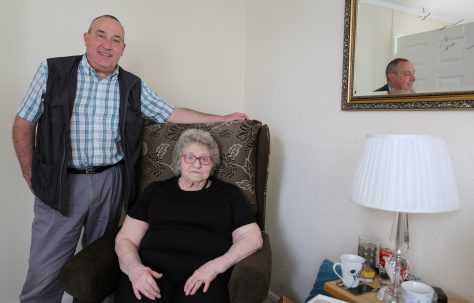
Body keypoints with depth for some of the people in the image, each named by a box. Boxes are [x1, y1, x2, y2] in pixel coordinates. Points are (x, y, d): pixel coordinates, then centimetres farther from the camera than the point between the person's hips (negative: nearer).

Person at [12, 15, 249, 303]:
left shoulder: (134, 86, 6)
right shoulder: (53, 71, -1)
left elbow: (173, 114, 8)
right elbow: (24, 123, 4)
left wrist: (224, 118, 6)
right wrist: (31, 176, 0)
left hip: (111, 182, 2)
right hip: (61, 183, -2)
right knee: (45, 272, 1)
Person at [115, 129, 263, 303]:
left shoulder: (228, 193, 15)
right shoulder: (155, 190, 17)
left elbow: (252, 237, 6)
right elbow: (125, 239, 12)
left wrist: (217, 265, -11)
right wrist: (134, 267, -11)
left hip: (204, 275, 0)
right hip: (153, 269, 1)